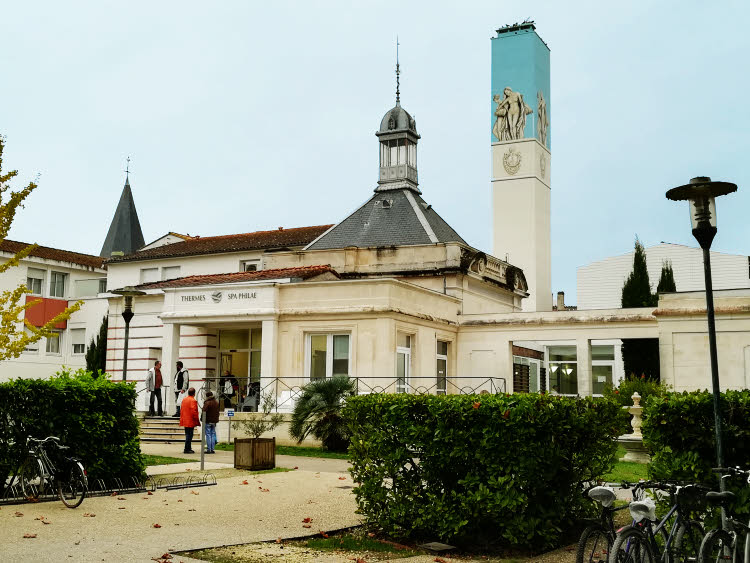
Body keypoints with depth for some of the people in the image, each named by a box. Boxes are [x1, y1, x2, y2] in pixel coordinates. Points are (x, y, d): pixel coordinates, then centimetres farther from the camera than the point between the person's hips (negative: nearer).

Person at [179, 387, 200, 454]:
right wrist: (197, 421, -11)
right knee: (189, 435, -3)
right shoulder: (193, 401, -15)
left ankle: (188, 448, 22)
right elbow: (194, 412, -19)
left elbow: (181, 410, 15)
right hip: (190, 421, -8)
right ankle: (187, 449, -3)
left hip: (185, 421, 8)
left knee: (188, 435, 15)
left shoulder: (184, 399, 10)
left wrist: (181, 419, 23)